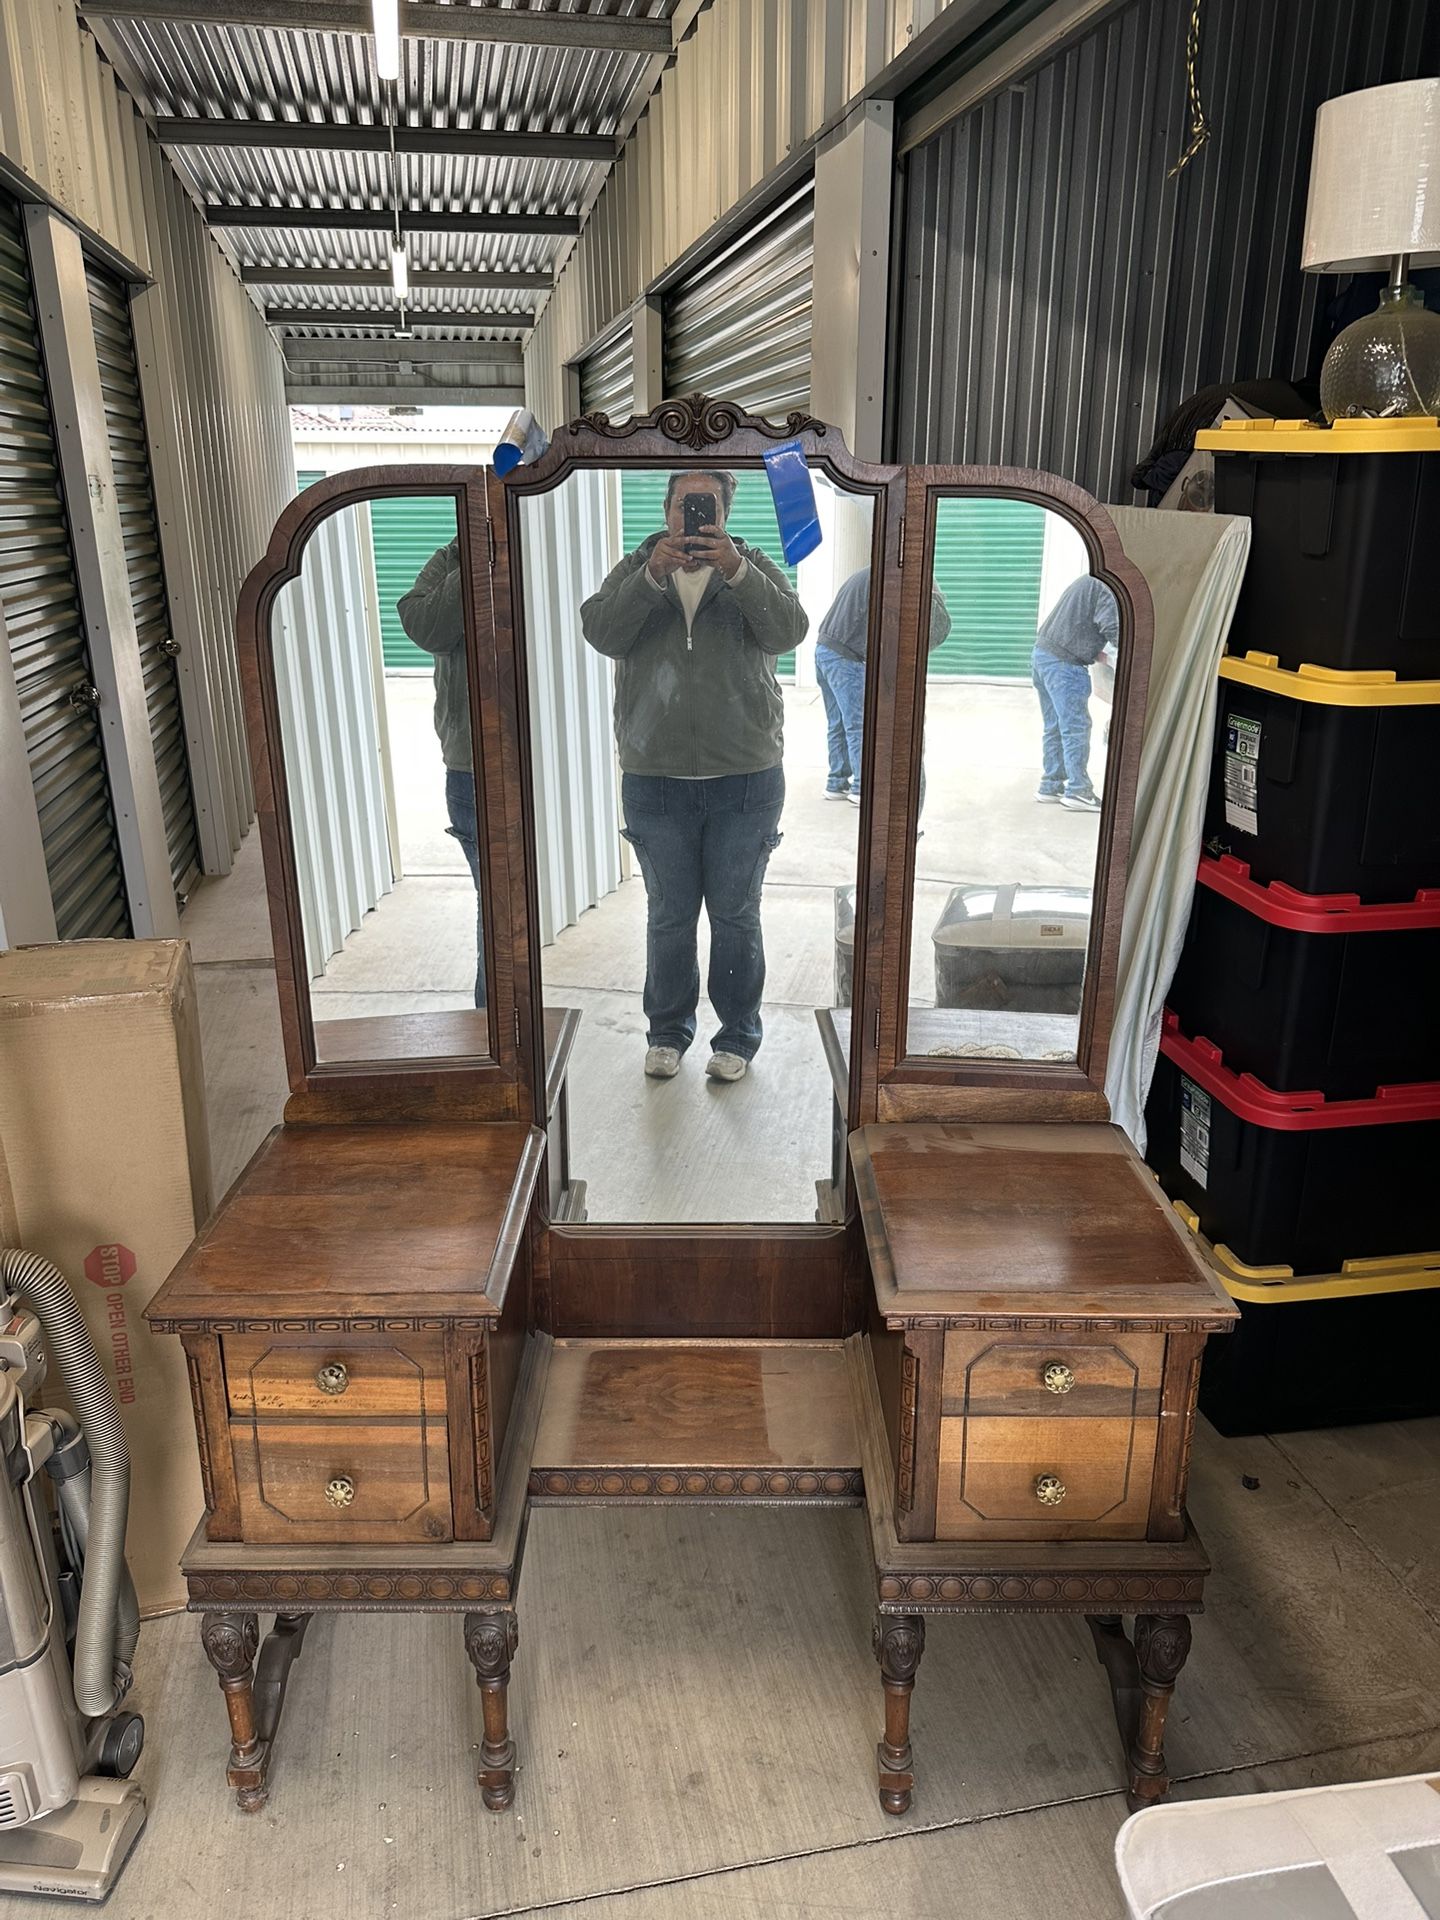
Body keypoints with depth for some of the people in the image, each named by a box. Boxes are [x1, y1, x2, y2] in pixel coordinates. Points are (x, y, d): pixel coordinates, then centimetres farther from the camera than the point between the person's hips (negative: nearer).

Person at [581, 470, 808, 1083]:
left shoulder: (755, 569, 4)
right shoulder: (635, 569, 6)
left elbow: (788, 630, -14)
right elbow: (601, 632, -12)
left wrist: (736, 570, -27)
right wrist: (652, 575, -25)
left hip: (746, 780, -1)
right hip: (655, 780, 1)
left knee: (736, 916, 9)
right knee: (669, 916, 12)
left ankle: (738, 1036, 24)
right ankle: (668, 1031, 28)